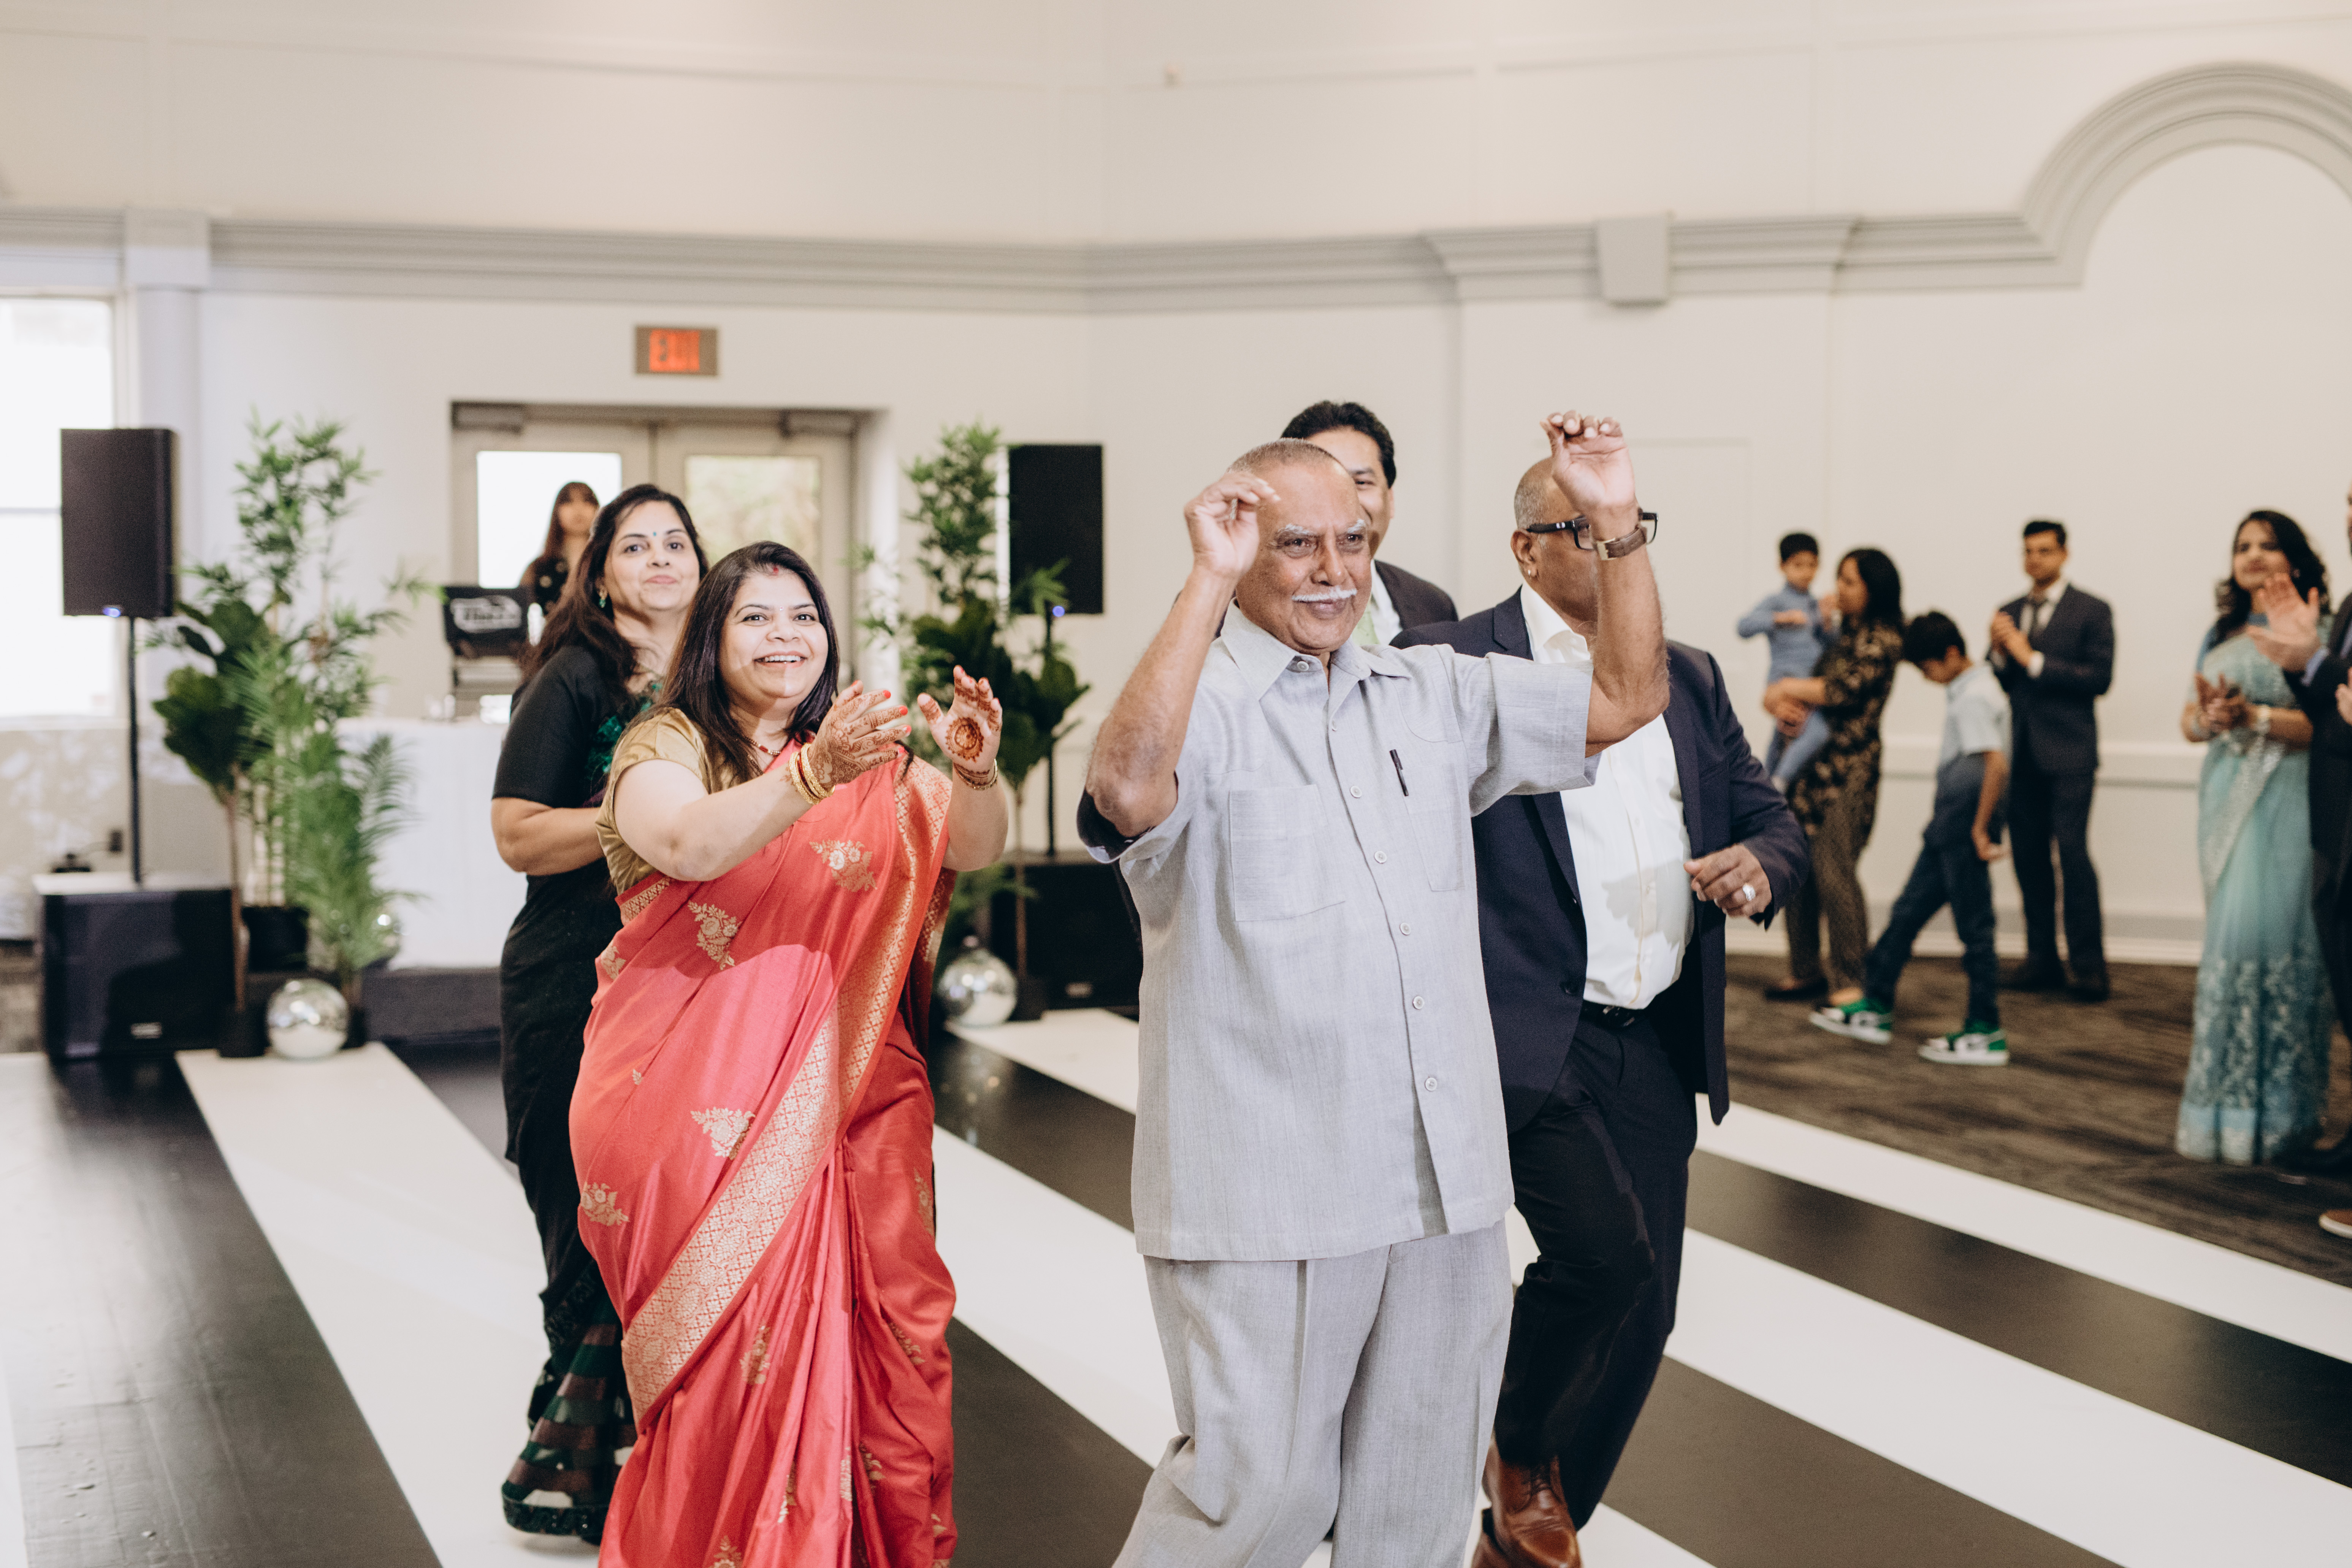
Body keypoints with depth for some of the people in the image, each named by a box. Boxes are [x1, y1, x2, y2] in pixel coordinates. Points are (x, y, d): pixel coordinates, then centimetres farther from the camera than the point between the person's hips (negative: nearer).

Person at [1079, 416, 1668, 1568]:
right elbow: (1129, 789, -29)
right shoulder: (1196, 703, -6)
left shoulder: (1432, 695, 13)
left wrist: (1618, 522, 5)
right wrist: (1207, 581, -25)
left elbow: (1625, 699, 16)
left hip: (1446, 1180, 6)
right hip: (1267, 1194, -6)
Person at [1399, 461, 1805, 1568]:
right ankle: (1518, 1446, 10)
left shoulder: (1690, 678, 15)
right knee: (1605, 1246, -22)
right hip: (1527, 1035, -6)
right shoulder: (1454, 665, -6)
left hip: (1658, 1045, 7)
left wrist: (1761, 866, -5)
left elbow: (1772, 819, 18)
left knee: (1642, 1307, 9)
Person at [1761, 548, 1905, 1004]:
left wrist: (1787, 689, -7)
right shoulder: (1838, 632, 17)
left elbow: (1843, 690, -19)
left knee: (1834, 872, -11)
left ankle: (1851, 984, -5)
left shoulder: (1882, 640, -6)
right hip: (1807, 762, 8)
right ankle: (1806, 972, 18)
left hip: (1848, 769, -8)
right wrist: (1778, 698, -9)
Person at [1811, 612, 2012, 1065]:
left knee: (1974, 928, -3)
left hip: (1965, 825, -10)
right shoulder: (1963, 689, 13)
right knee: (1908, 912, 14)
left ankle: (1986, 1033, 5)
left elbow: (1996, 764, -27)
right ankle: (1876, 1008, 22)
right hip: (1948, 824, 10)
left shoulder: (1974, 697, -17)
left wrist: (1980, 828, -22)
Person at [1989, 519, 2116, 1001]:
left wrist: (2033, 660, -13)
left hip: (2068, 753, -5)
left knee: (2072, 851, -11)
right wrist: (2000, 653, -7)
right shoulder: (2010, 613, 15)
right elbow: (2002, 684, 14)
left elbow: (2099, 677, -10)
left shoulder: (2091, 611, 0)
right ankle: (2043, 959, 12)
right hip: (2023, 755, 5)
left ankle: (2089, 964, -6)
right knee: (2029, 854, 5)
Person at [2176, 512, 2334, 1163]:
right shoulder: (2220, 635, 17)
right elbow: (2189, 720, 14)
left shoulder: (2315, 634, -3)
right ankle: (2227, 1106, 10)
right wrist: (2205, 716, -8)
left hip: (2285, 803, -6)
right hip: (2226, 799, 6)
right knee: (2232, 939, 6)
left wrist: (2254, 716, -23)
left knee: (2267, 938, -8)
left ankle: (2269, 1114, -1)